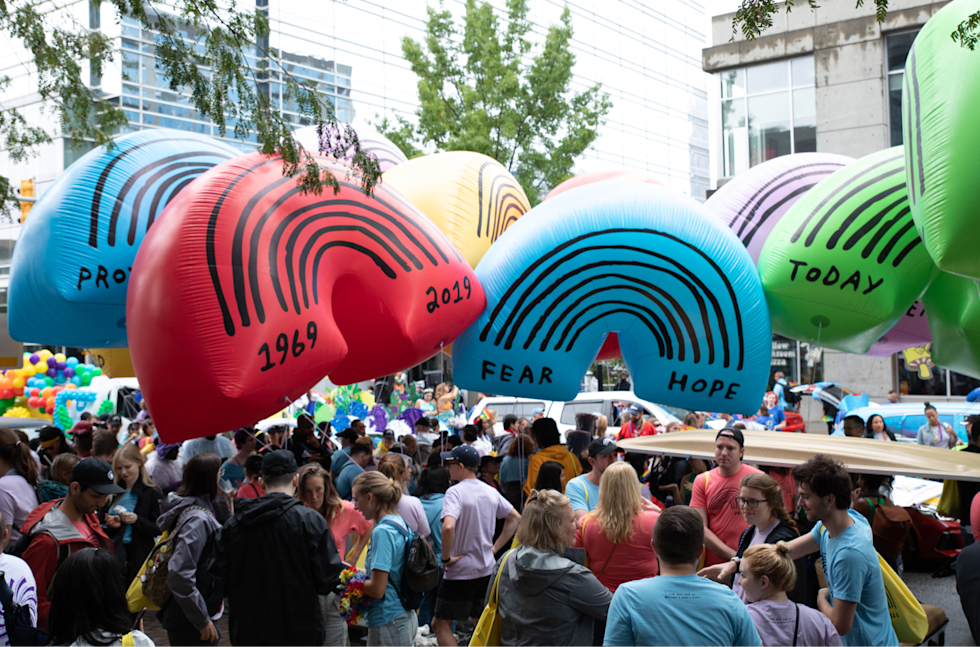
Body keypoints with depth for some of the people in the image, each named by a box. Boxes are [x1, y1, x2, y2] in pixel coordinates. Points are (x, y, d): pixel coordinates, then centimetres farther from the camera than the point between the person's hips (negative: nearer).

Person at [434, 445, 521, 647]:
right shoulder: (491, 492, 5)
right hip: (487, 569, 7)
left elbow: (448, 527, -32)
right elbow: (515, 518, 15)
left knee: (441, 624, 4)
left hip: (461, 571, -7)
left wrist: (446, 557, -18)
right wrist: (495, 547, 12)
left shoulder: (455, 492, -17)